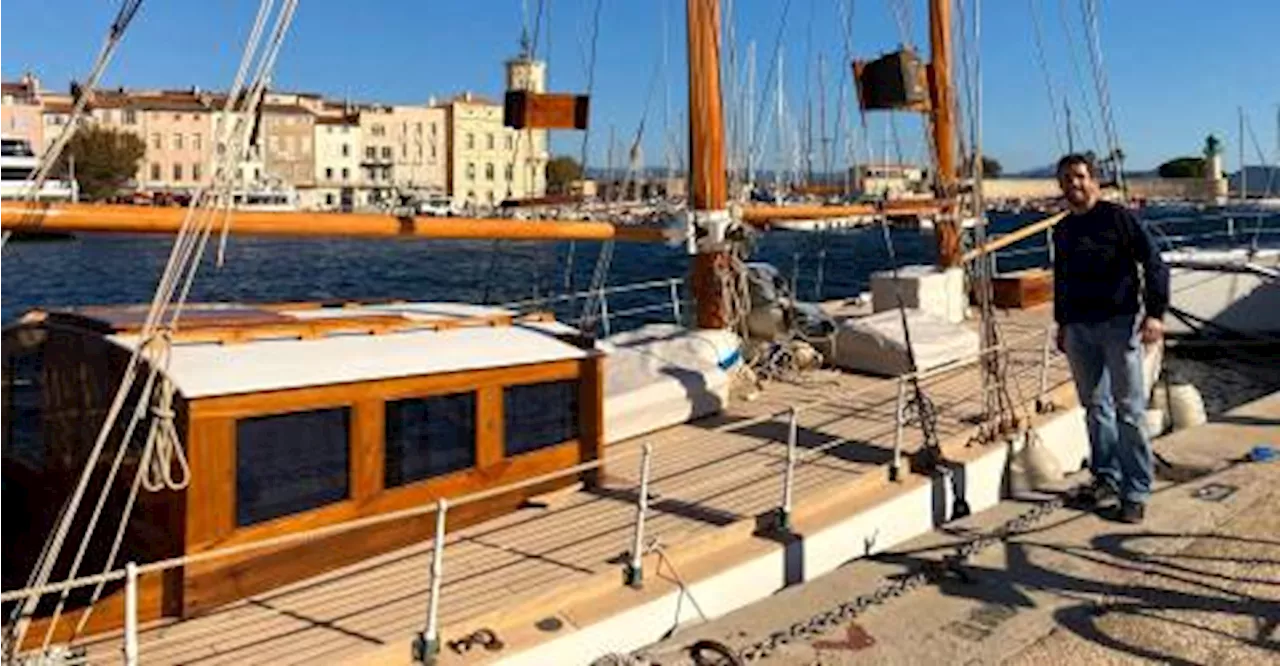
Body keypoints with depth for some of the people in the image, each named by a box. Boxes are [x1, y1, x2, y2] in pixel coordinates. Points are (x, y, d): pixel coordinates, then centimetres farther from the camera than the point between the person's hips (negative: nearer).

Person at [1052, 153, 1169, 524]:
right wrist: (1061, 323, 23)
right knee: (1095, 407, 11)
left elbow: (1154, 263, -7)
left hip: (1119, 323, -6)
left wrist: (1155, 313, -14)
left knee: (1129, 409, -4)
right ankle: (1106, 479, 22)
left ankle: (1136, 492, 1)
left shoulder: (1117, 218, -4)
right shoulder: (1063, 230, 13)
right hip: (1079, 329, 6)